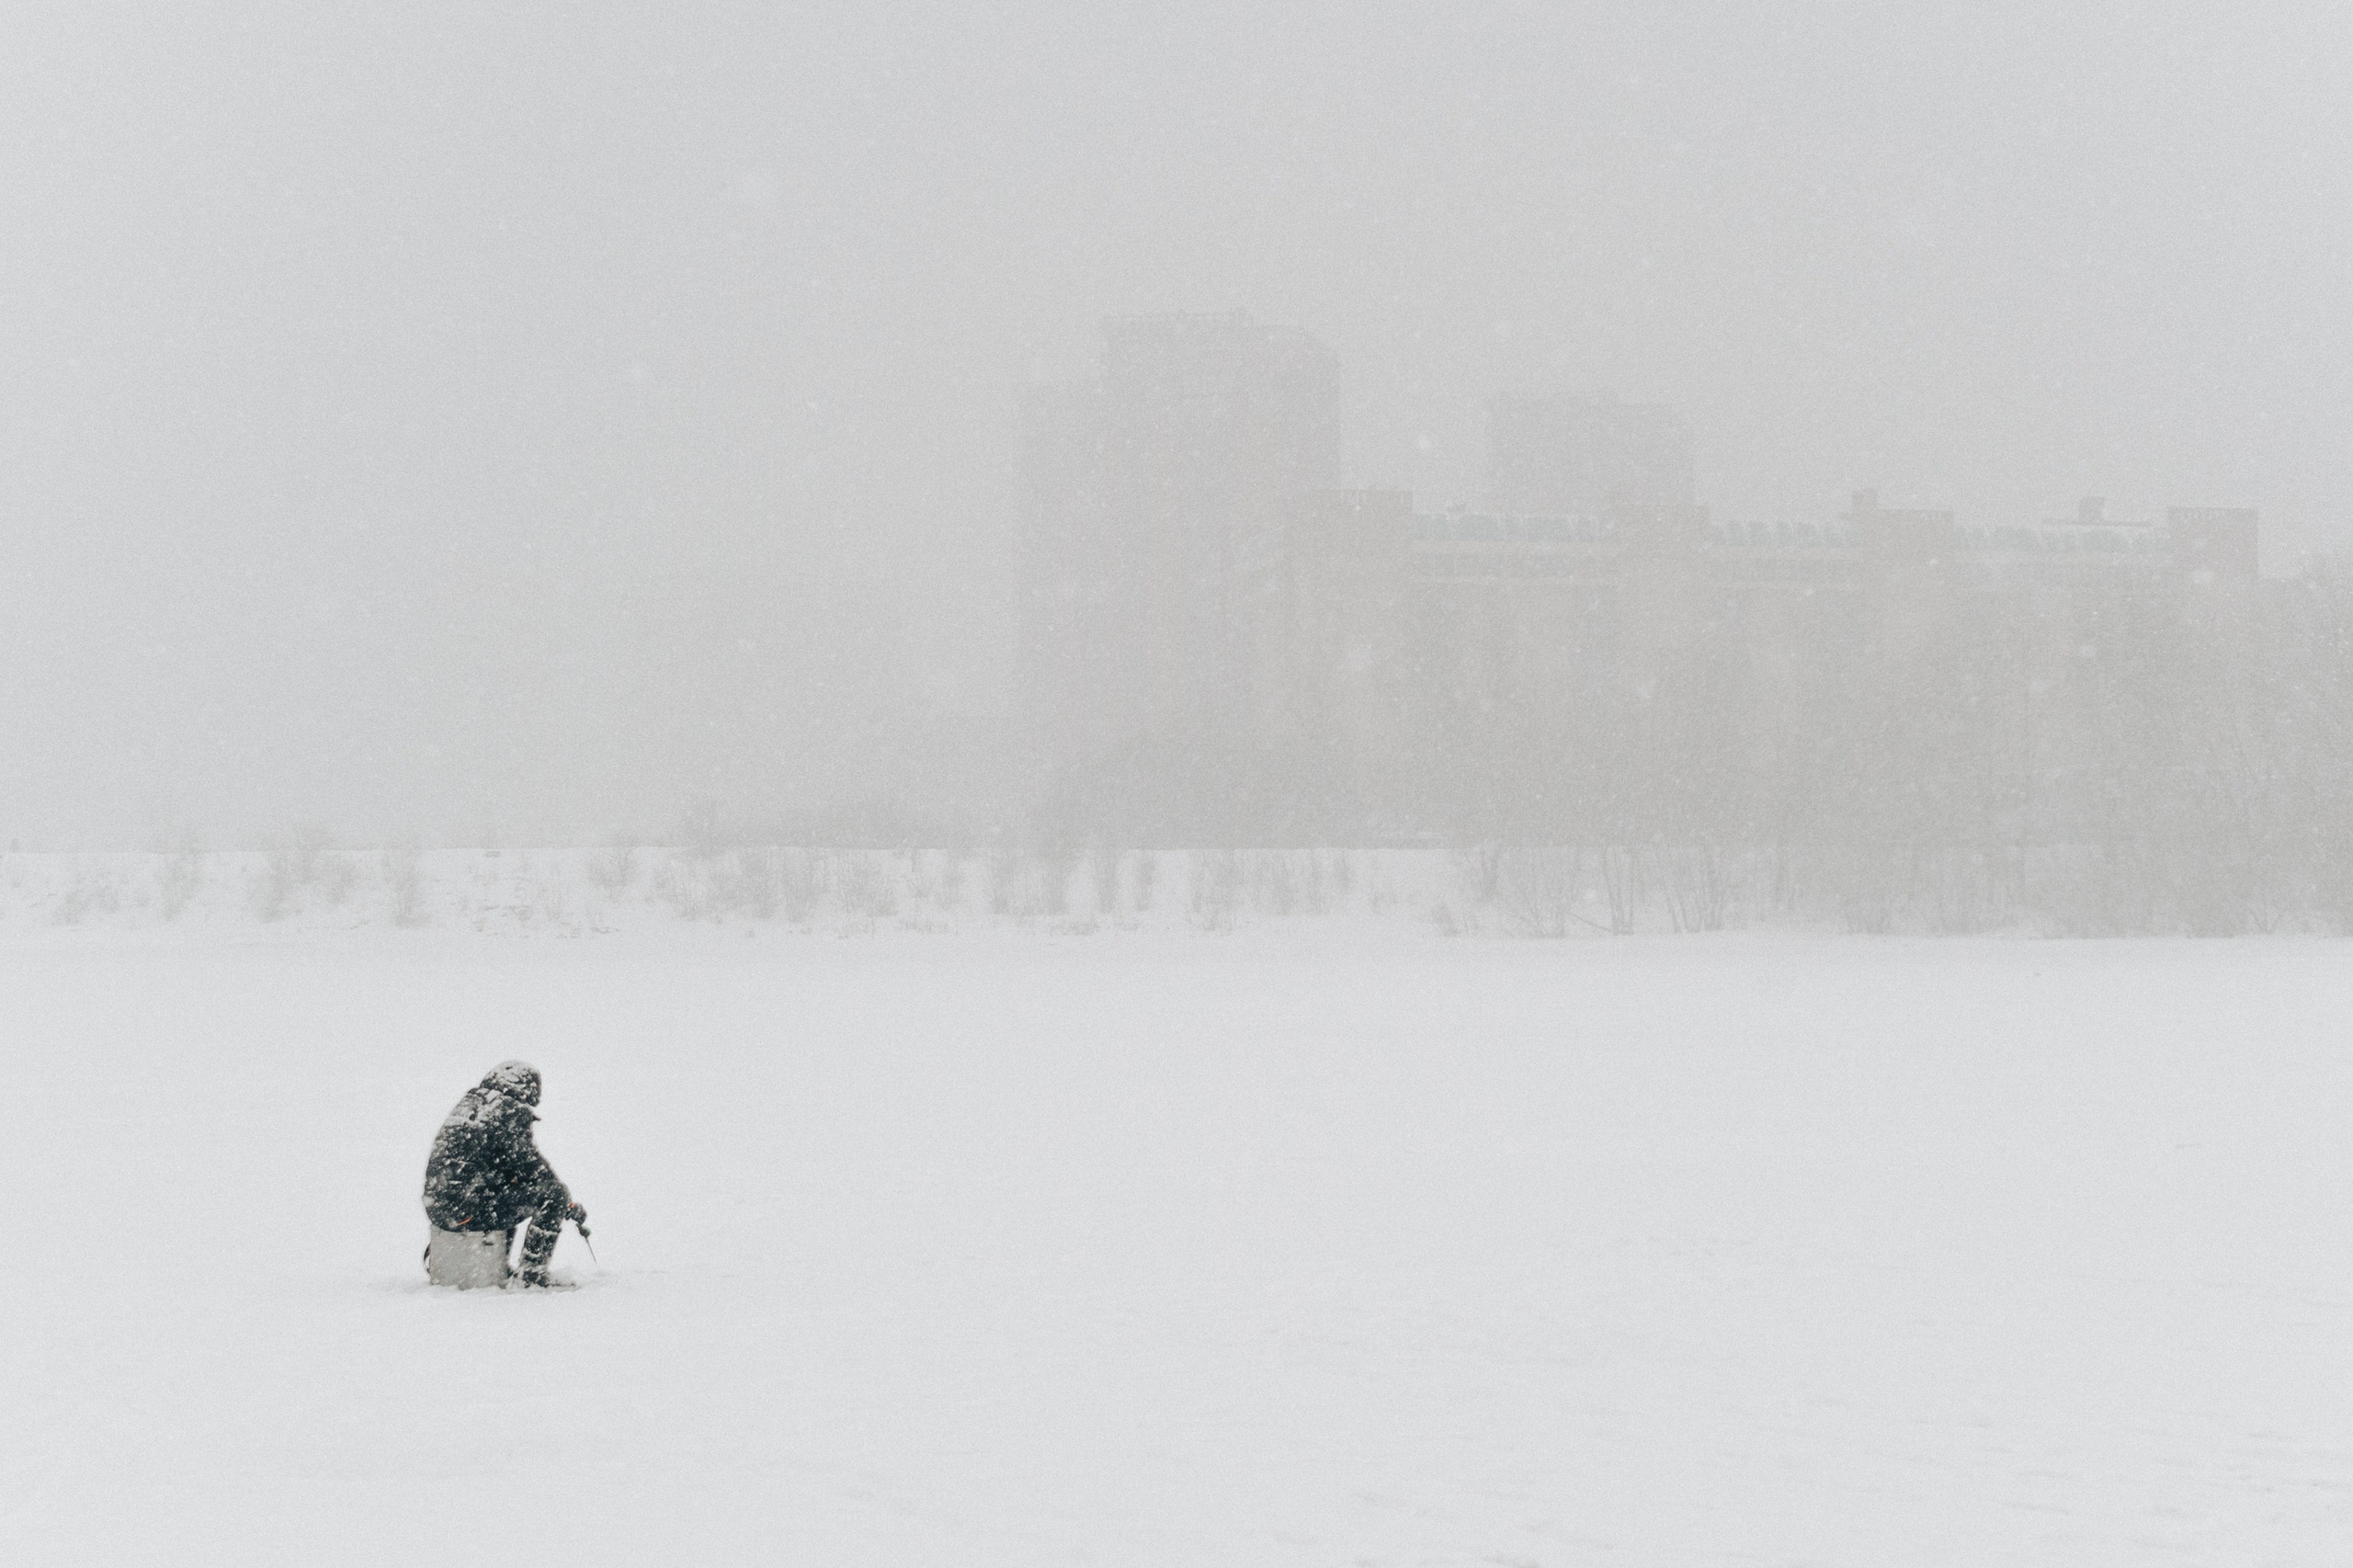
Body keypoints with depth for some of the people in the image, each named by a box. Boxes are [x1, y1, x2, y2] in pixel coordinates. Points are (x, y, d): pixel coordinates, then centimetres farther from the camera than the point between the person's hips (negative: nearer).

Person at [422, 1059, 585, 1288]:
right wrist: (570, 1206, 4)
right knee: (554, 1194, -6)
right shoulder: (511, 1113, -9)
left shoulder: (467, 1104, 17)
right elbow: (530, 1165, -9)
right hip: (468, 1211, -9)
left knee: (508, 1193, 35)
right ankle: (531, 1273, -4)